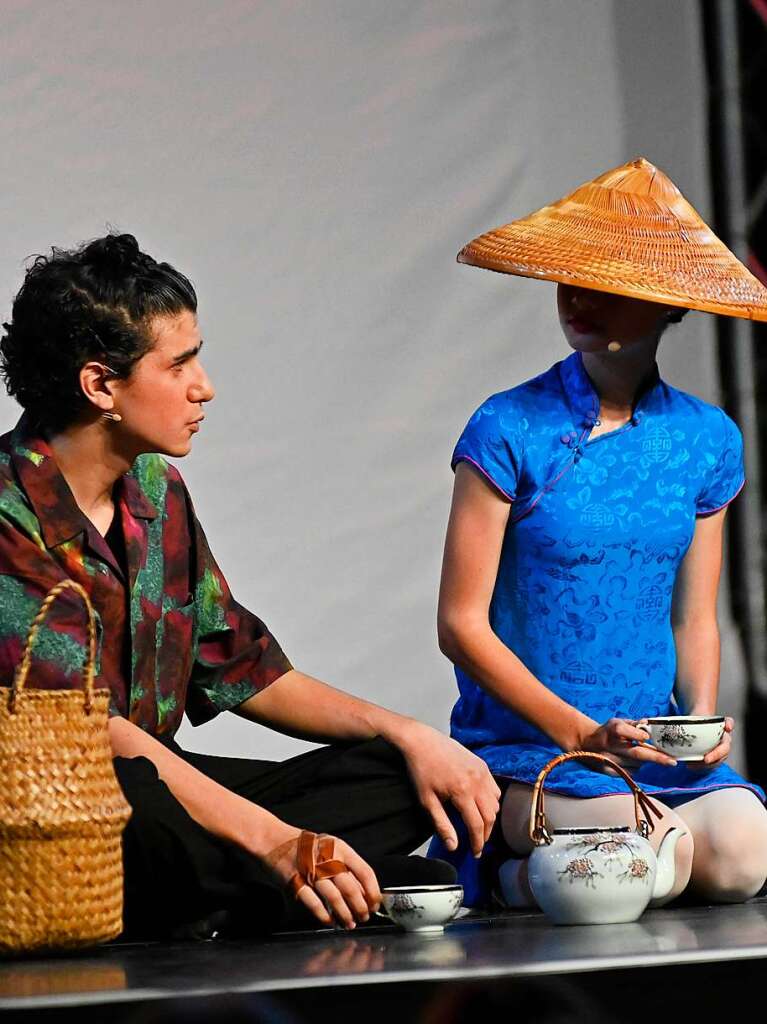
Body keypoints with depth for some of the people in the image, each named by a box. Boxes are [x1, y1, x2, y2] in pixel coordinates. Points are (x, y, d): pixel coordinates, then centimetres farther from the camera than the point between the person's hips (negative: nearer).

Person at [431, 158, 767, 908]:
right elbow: (462, 622, -6)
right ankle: (507, 869, 2)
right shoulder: (511, 430, -6)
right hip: (519, 747, -4)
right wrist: (580, 733, -14)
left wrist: (700, 717, -6)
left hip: (653, 745, 4)